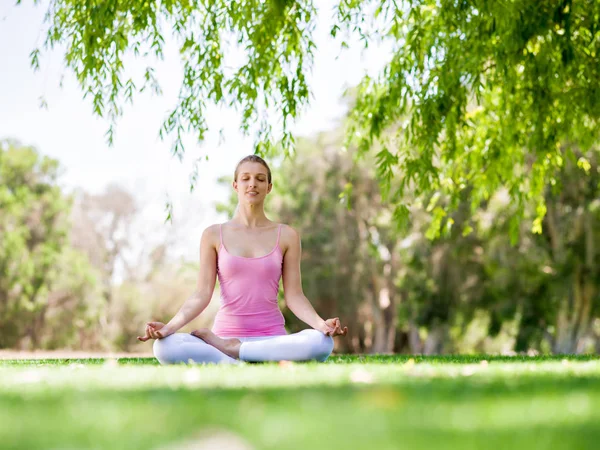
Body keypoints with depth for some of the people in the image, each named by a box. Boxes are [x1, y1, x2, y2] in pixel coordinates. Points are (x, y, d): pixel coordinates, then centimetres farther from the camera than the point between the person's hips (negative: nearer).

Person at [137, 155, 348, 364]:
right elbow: (202, 294, 0)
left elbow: (294, 296, 2)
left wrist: (321, 324, -18)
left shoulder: (286, 236, 7)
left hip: (271, 338, 0)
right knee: (164, 347, -31)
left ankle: (228, 349, -19)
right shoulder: (214, 235, 6)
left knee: (322, 342, -35)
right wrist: (169, 327, -18)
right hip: (225, 333, 0)